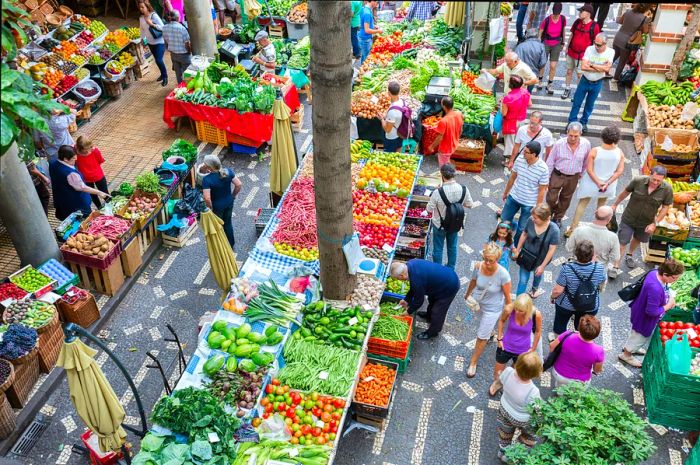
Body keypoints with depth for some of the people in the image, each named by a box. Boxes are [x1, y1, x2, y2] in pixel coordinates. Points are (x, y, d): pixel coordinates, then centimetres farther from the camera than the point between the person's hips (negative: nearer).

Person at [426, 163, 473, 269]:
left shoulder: (438, 192, -33)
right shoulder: (463, 189, -21)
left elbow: (429, 209, -19)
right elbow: (469, 205, -5)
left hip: (440, 225, -3)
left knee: (438, 248, 19)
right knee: (452, 247, 25)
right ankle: (451, 269, 44)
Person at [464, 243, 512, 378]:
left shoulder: (503, 274, -34)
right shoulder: (478, 266, -24)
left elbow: (507, 296, -19)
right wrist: (467, 295, 14)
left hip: (492, 308, -4)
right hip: (478, 302, 4)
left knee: (481, 337, 9)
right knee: (483, 324, 33)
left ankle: (473, 363, 31)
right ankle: (489, 332, 69)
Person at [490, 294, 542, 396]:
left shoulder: (536, 314, -28)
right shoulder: (509, 309, -29)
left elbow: (538, 331, -6)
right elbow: (501, 321, -4)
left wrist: (533, 349, 1)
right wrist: (500, 339, -2)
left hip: (523, 351, -1)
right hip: (506, 347, 1)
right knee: (497, 374, 23)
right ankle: (497, 383, 57)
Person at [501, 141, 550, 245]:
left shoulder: (543, 169, -25)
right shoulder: (520, 159, -13)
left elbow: (542, 191, -15)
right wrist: (505, 192, 15)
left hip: (529, 203, -4)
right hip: (513, 197, 4)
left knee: (522, 228, 12)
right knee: (504, 220, 18)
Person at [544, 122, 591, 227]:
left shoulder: (586, 144, -14)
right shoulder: (559, 144, -19)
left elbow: (586, 161, 5)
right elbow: (550, 162, -9)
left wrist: (581, 173, 17)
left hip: (573, 178, 2)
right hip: (557, 175, -2)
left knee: (565, 199, 18)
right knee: (551, 198, 3)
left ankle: (558, 218, 40)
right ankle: (550, 214, 34)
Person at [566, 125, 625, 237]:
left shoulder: (594, 151, -21)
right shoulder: (620, 153, -15)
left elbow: (589, 170, -20)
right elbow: (619, 171, -13)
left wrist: (598, 183, -15)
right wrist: (607, 183, -13)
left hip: (591, 182, -2)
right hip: (608, 185, 2)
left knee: (582, 204, 14)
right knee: (602, 205, 27)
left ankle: (572, 229, 15)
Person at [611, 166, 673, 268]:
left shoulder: (667, 189, -21)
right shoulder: (638, 181, -23)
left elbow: (665, 207, -9)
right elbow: (625, 192, -5)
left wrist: (655, 223, -15)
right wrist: (615, 204, 7)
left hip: (646, 222, 2)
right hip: (629, 218, -2)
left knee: (638, 239, 27)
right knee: (622, 242, -1)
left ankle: (630, 254, 56)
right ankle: (616, 266, 10)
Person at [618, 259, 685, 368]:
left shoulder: (656, 272, -17)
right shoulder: (655, 289, -44)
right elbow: (652, 311, -35)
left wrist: (670, 296, -9)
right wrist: (668, 306, -22)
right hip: (644, 318, -9)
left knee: (638, 334, 34)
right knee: (640, 336, 20)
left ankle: (629, 347, 61)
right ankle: (626, 355, 46)